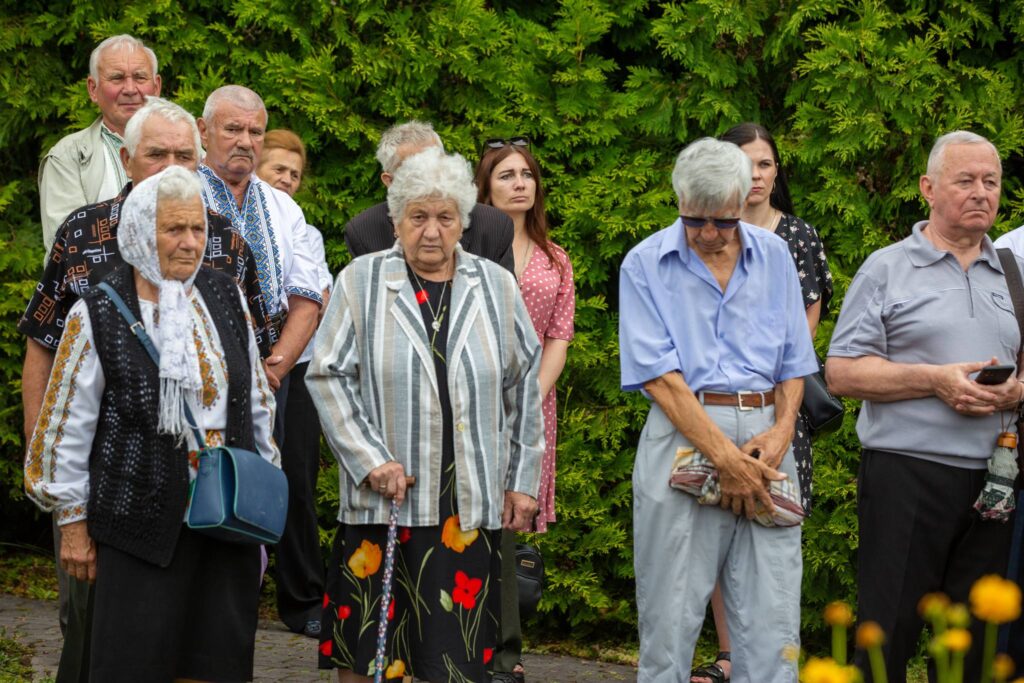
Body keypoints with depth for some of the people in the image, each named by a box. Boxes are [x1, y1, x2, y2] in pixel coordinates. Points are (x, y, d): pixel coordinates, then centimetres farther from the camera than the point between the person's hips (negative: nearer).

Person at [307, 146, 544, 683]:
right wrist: (370, 459, -10)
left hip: (469, 504, 1)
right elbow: (327, 377, 0)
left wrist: (522, 480, 11)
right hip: (381, 497, -1)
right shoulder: (361, 282, 2)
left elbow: (524, 384, 14)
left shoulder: (497, 287, 9)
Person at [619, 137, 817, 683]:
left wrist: (783, 430, -5)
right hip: (683, 437, -3)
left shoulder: (774, 256, 11)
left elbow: (794, 362, 14)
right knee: (671, 619, -1)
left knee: (772, 621, -1)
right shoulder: (646, 264, 0)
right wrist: (725, 456, -15)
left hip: (763, 438, 3)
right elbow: (660, 376, -8)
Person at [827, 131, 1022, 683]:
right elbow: (842, 372, -4)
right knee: (889, 631, -4)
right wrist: (936, 380, -14)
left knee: (975, 635, 8)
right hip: (907, 472, -4)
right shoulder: (886, 270, 2)